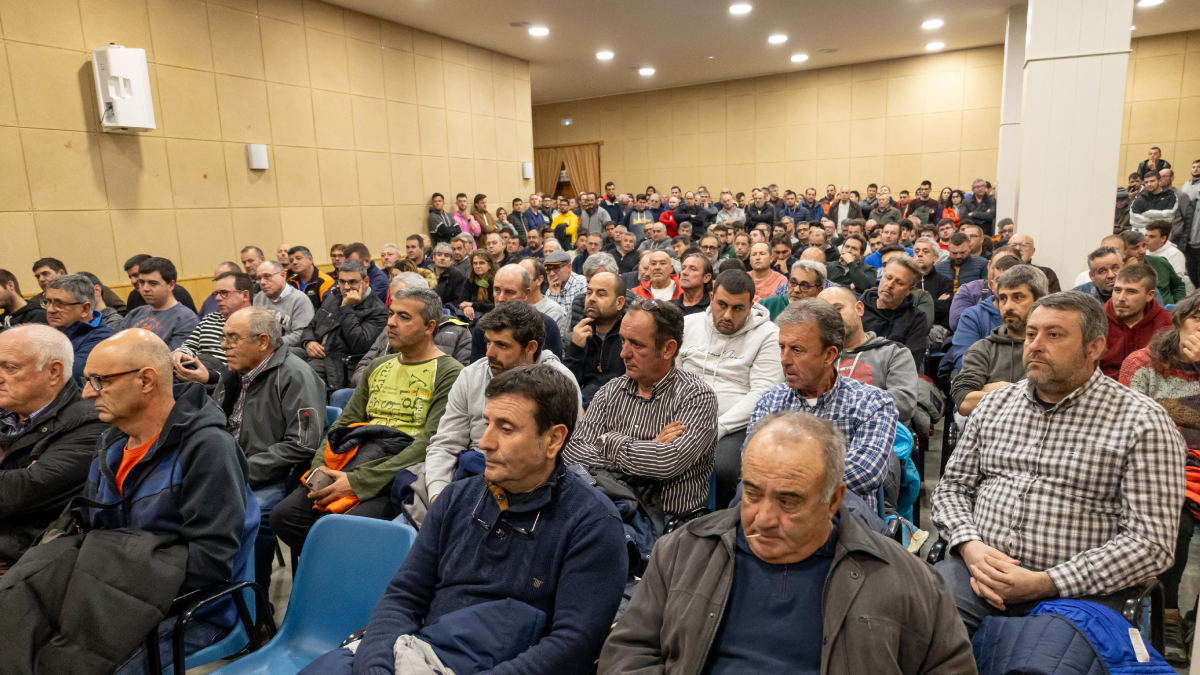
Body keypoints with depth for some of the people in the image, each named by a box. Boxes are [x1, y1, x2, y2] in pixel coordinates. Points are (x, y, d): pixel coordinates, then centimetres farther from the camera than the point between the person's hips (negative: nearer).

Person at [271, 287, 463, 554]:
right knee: (285, 515, -14)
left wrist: (358, 482, -18)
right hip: (357, 463, 7)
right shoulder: (378, 367, 21)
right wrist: (319, 467, -1)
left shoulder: (450, 374, -3)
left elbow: (430, 444, -14)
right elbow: (343, 424, 20)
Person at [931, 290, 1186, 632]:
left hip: (1071, 589, -2)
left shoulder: (1142, 421, -1)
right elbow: (952, 488, 16)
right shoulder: (994, 404, 13)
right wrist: (970, 547, -6)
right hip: (977, 570, 3)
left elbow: (1150, 543, -7)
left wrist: (1043, 583, -15)